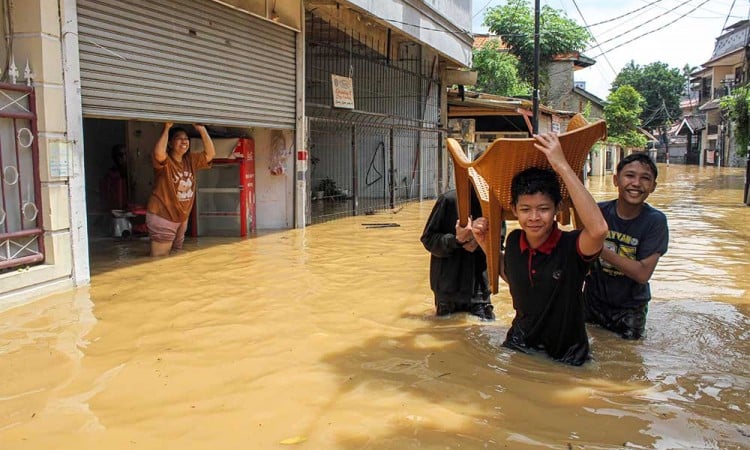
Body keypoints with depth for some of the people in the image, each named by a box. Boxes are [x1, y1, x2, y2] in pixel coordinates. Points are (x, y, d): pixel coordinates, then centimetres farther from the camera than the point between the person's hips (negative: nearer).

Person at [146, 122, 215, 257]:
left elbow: (210, 153, -1)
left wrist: (202, 130, -7)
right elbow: (158, 153, -36)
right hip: (162, 218, -7)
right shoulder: (164, 161, -14)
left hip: (182, 219, 7)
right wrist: (166, 129, -26)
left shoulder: (191, 160, 5)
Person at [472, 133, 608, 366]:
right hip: (520, 344, 4)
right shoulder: (514, 241, -5)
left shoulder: (571, 246, -20)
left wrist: (562, 166, -40)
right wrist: (486, 245, -1)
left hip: (565, 356, -3)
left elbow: (598, 229, -43)